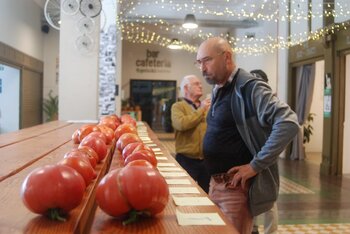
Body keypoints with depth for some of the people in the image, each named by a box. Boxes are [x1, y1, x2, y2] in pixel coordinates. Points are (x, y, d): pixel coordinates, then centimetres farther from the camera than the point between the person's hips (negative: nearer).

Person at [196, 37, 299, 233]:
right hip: (215, 182, 8)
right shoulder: (218, 90, 10)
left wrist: (255, 166, -23)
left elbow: (289, 123, -26)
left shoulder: (248, 87, -16)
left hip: (236, 186, -8)